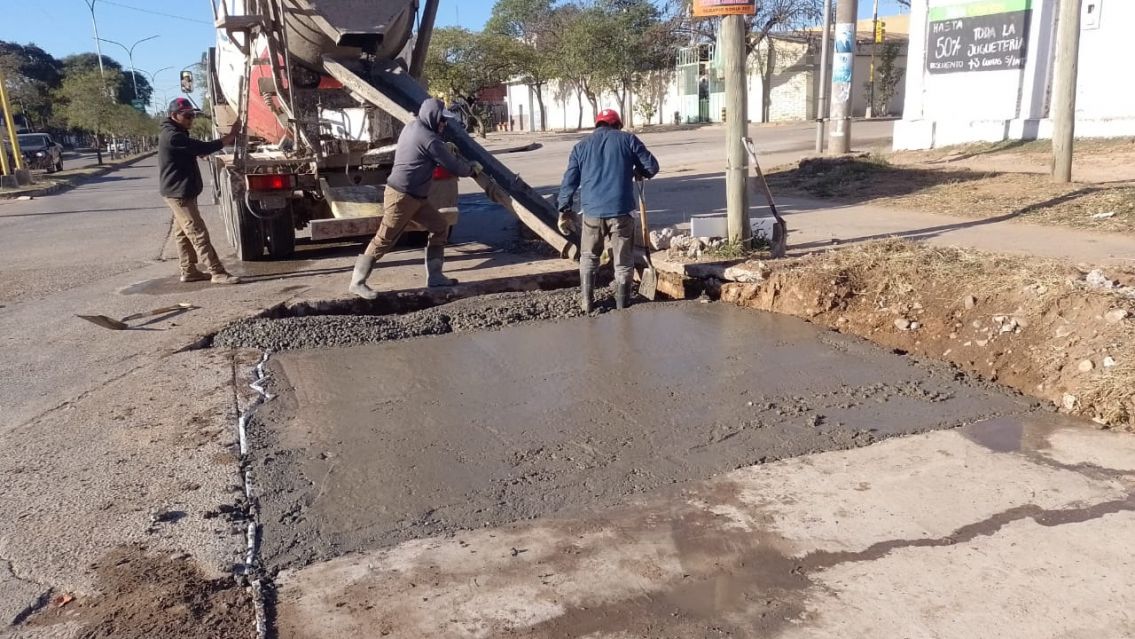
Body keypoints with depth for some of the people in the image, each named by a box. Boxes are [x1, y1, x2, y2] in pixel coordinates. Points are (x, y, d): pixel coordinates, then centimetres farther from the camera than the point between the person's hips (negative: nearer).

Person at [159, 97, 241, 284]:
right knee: (198, 233, -11)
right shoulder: (173, 136, -21)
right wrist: (231, 135, -21)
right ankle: (217, 272, -12)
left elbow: (197, 150, 13)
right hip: (180, 193, -11)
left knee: (183, 233, 14)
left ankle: (189, 271, 21)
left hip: (180, 192, 11)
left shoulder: (175, 134, 15)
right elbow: (205, 148, -25)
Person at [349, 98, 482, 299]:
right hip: (401, 196, -10)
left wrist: (446, 151, 12)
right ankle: (357, 282, 4)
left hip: (414, 197, 10)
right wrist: (472, 168, 7)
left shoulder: (413, 127, 11)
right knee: (384, 239, -4)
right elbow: (453, 167, -10)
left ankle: (434, 276, 15)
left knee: (440, 226, 11)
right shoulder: (429, 139, -17)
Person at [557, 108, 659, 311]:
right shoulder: (628, 139, 6)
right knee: (623, 259, 12)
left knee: (588, 257, 17)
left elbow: (569, 181, 8)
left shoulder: (581, 146, 11)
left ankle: (586, 301, 15)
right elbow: (652, 166, 3)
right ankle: (622, 301, 18)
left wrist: (564, 210, 15)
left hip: (592, 210, 2)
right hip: (620, 210, -1)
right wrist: (639, 173, 24)